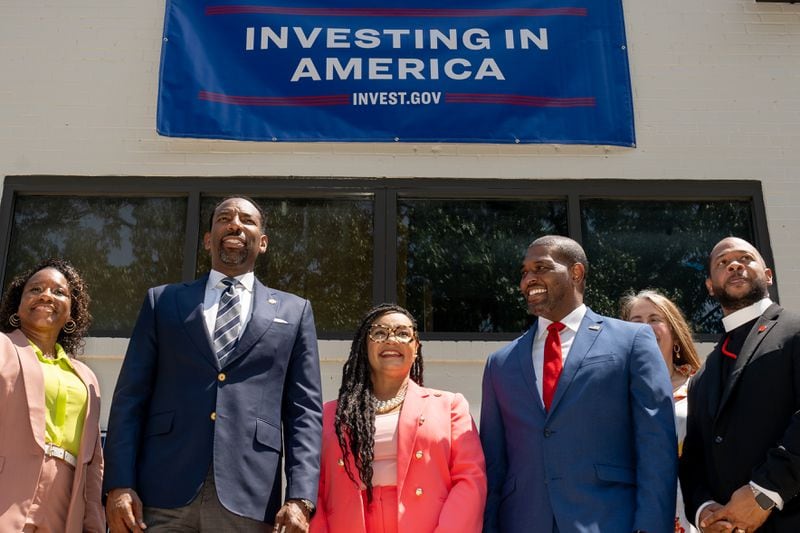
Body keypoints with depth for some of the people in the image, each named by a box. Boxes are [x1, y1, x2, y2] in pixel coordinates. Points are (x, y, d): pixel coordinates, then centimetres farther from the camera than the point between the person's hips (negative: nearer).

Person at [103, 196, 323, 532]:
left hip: (247, 497, 0)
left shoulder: (293, 311, 12)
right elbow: (130, 397, 7)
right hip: (162, 492, 0)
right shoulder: (163, 301, 13)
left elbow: (304, 410, 5)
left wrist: (300, 498, -5)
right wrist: (119, 483, -4)